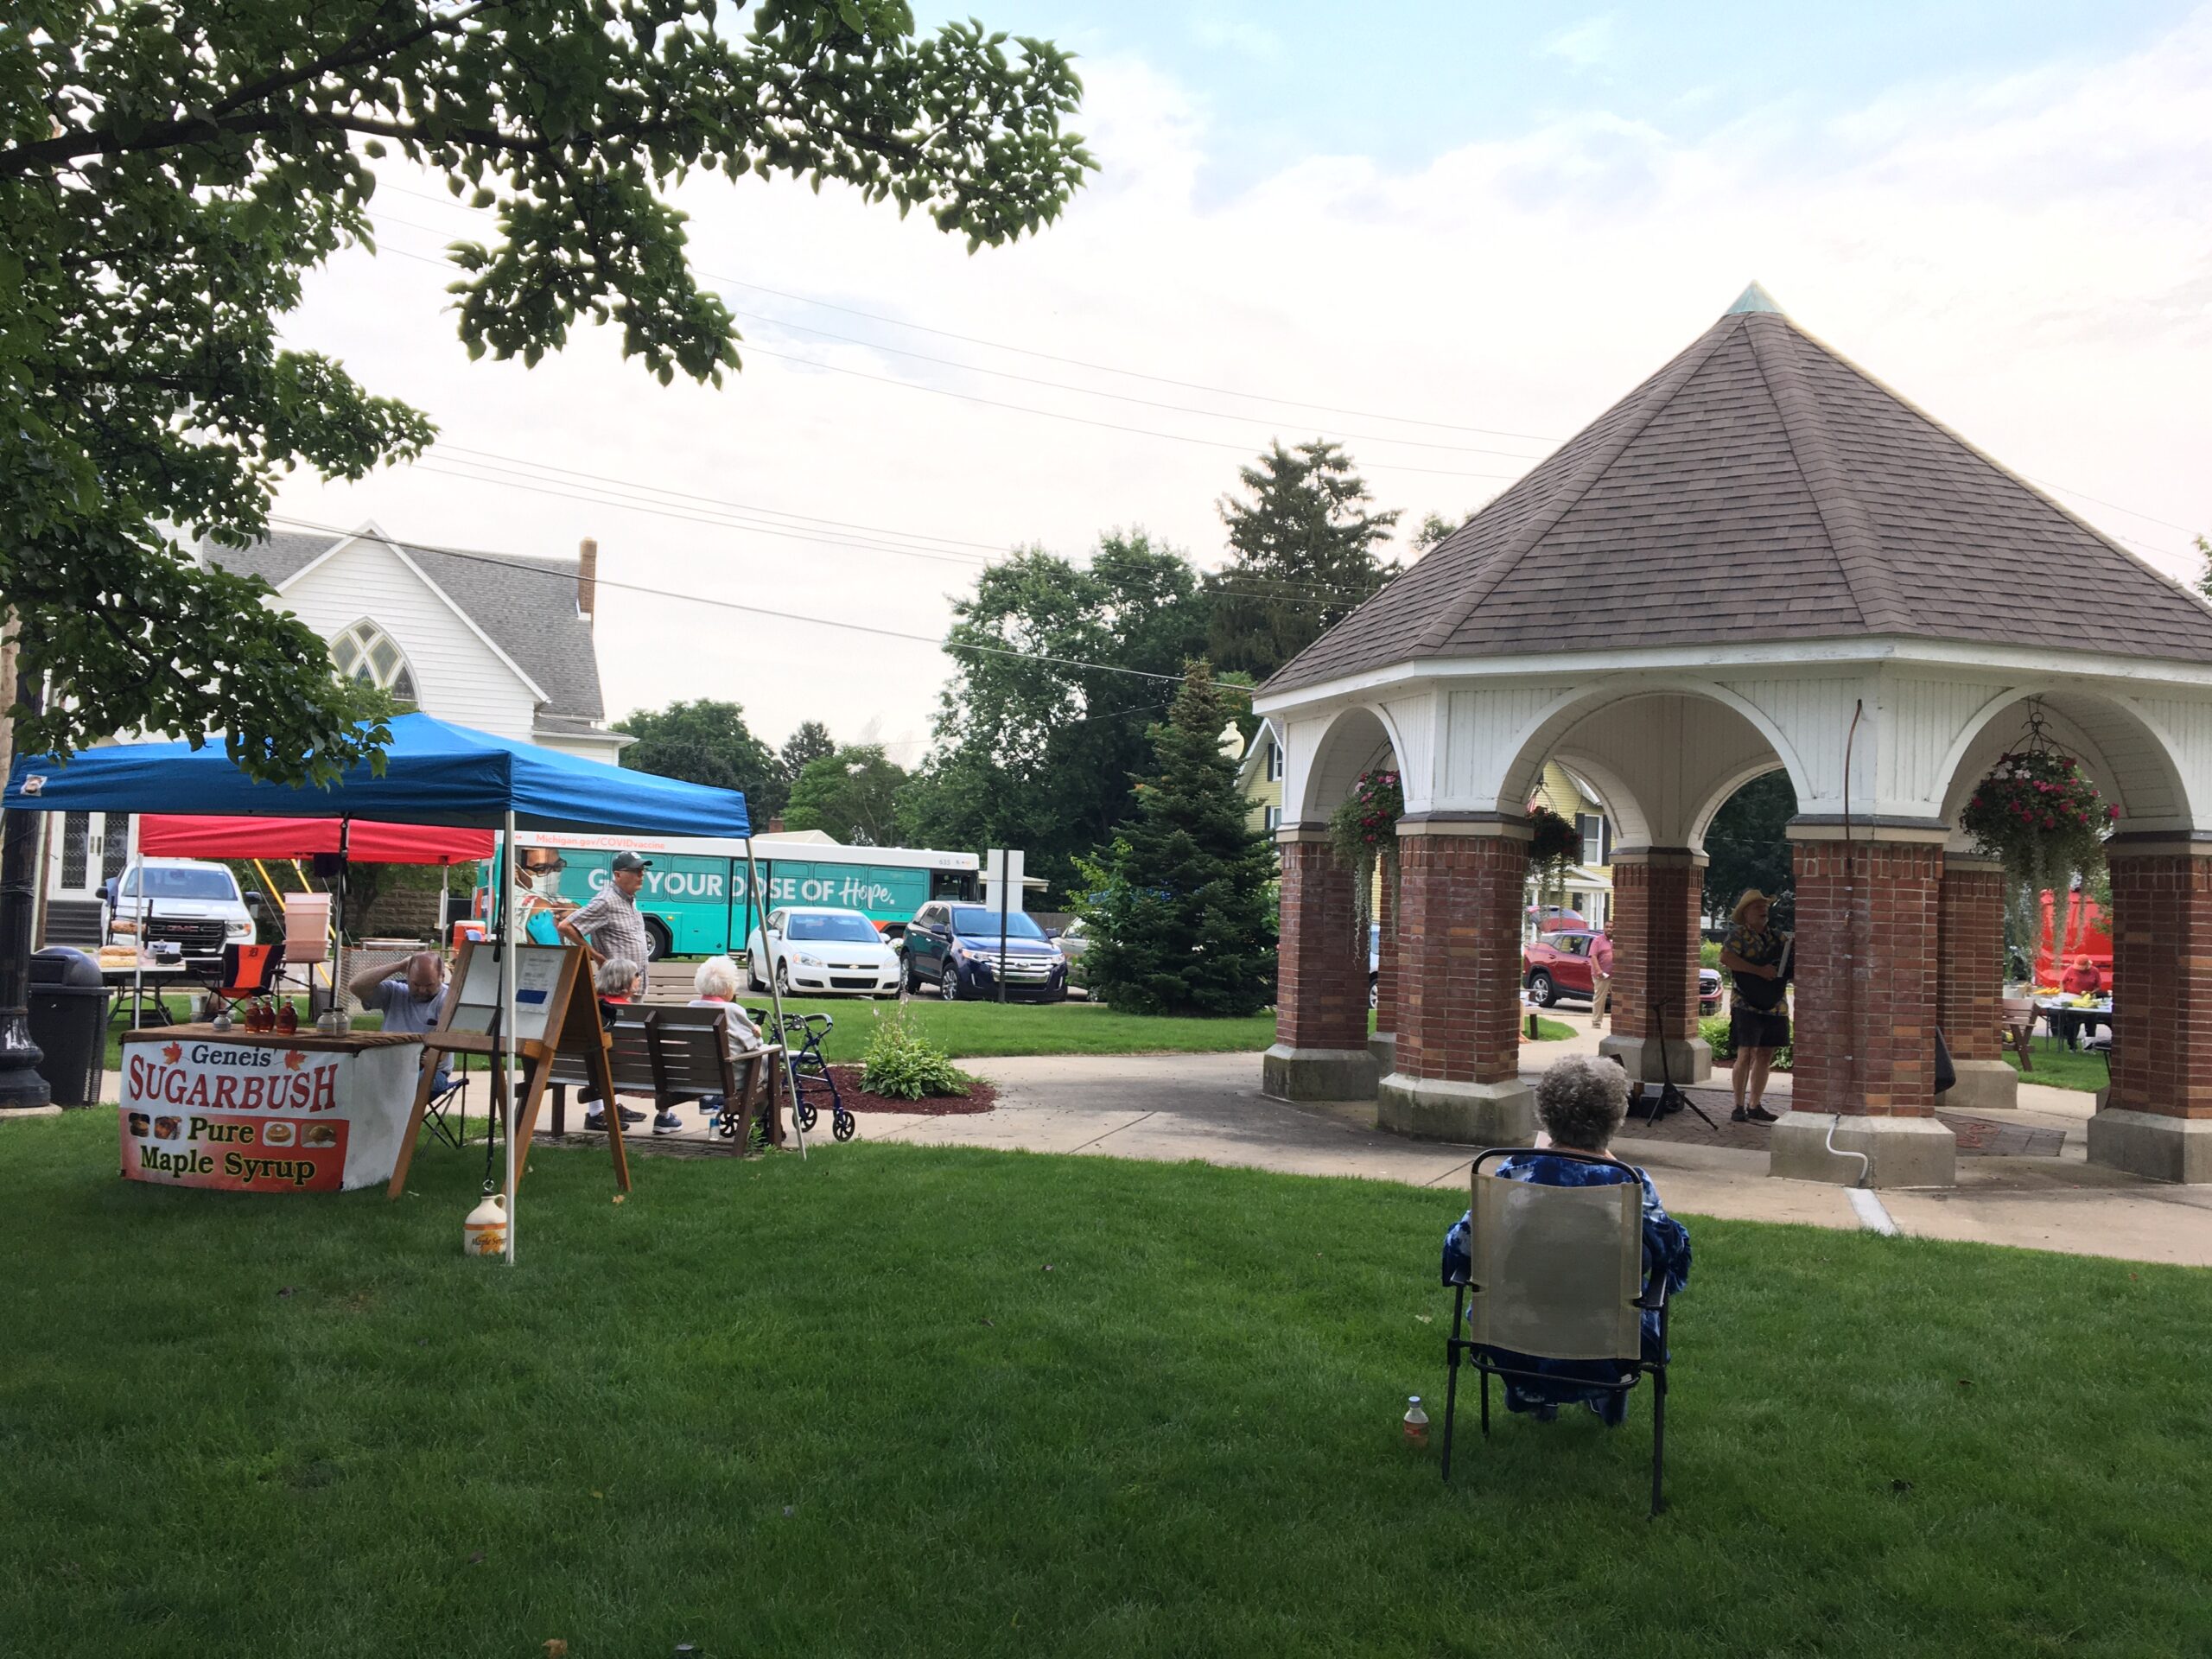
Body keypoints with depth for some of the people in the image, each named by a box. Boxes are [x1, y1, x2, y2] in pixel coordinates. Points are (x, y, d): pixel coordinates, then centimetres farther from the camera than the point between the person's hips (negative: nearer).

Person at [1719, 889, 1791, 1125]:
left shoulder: (1778, 936, 17)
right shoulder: (1739, 934, -3)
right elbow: (1725, 958, -19)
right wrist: (1760, 970, -21)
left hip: (1775, 1006, 6)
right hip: (1747, 1005, -6)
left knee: (1765, 1057, 10)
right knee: (1746, 1055, -9)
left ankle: (1755, 1106, 18)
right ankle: (1739, 1108, -3)